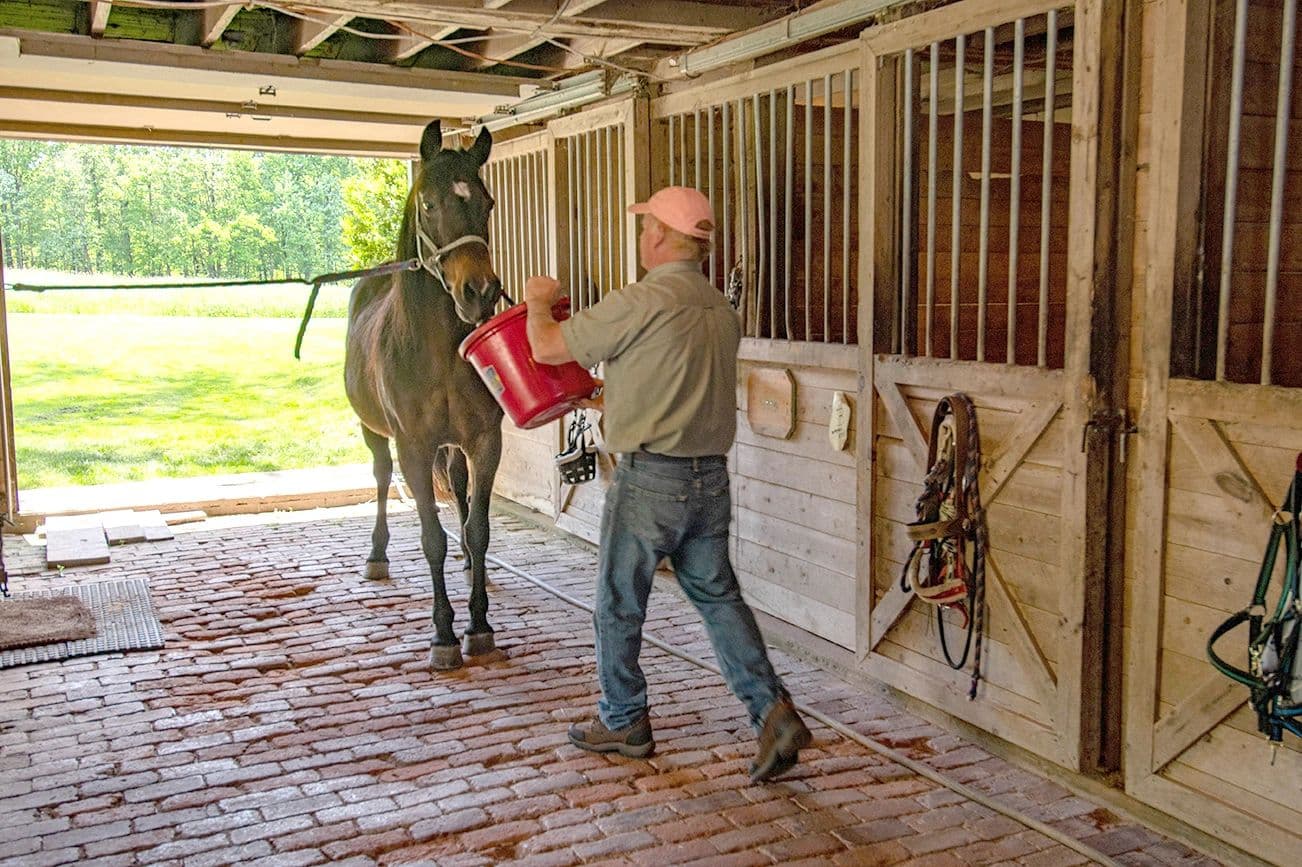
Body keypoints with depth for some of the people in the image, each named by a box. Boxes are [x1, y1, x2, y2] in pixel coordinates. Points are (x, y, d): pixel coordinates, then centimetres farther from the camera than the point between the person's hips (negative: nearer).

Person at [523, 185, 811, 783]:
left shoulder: (641, 301, -16)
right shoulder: (721, 308, 9)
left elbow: (547, 349, -11)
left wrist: (539, 303, 10)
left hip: (649, 479, -7)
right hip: (711, 476, 7)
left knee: (618, 604, 11)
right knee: (717, 595, 14)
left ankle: (622, 722, 25)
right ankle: (773, 711, 4)